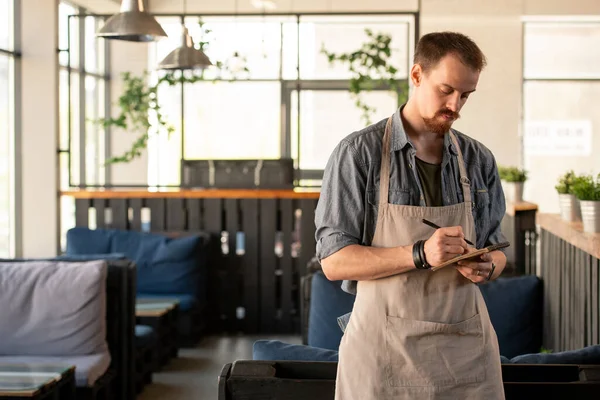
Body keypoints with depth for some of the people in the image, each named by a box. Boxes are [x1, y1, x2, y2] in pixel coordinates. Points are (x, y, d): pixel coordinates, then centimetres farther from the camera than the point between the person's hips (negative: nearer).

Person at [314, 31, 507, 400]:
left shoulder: (479, 160, 6)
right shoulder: (359, 153, -7)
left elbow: (496, 251, 14)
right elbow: (334, 261, -11)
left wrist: (486, 267, -11)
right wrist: (421, 254, -23)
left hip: (467, 347, 4)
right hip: (386, 352, -4)